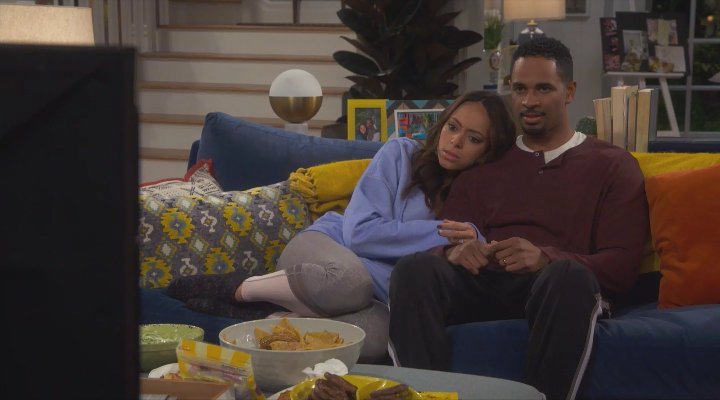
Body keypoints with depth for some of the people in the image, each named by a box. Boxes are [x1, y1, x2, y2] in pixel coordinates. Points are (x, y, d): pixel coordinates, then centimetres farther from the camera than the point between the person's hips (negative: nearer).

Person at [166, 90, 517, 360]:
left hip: (378, 294, 2)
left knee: (383, 333, -39)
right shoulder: (400, 154, -2)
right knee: (353, 279, -43)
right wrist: (438, 234, -15)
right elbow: (359, 232, -11)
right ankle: (240, 288, -18)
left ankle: (262, 315, -24)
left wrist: (472, 241, -20)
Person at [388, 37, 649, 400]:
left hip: (558, 288, -2)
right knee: (414, 268, -30)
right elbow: (444, 240, 16)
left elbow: (621, 266, 3)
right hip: (484, 285, 2)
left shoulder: (612, 165, 15)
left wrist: (546, 259, -17)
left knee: (569, 275, -39)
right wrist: (456, 251, -11)